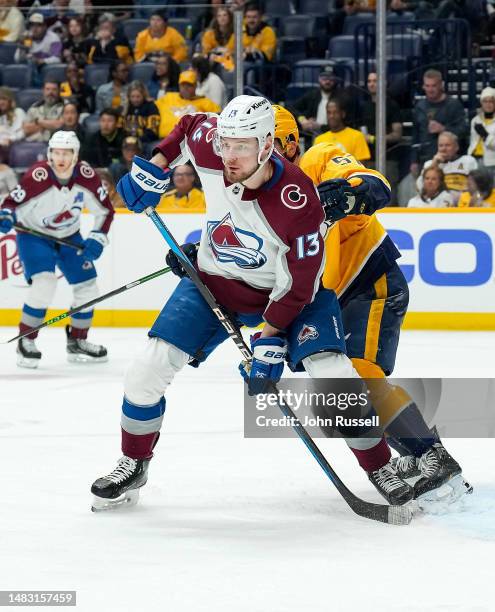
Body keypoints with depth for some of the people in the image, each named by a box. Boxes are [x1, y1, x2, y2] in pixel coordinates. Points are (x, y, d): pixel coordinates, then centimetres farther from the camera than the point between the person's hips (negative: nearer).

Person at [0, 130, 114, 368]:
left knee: (87, 287, 2)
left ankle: (77, 343, 21)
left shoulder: (85, 176, -17)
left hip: (69, 236, 5)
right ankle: (26, 341, -10)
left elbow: (105, 210, -6)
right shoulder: (37, 176, -28)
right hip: (33, 234, -5)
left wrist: (96, 239, -15)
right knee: (44, 284, -25)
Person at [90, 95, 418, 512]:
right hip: (213, 281, 4)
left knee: (333, 374, -20)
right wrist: (154, 168, -6)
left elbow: (299, 284, -24)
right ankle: (133, 467, 13)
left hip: (282, 290, -4)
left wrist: (271, 341, -25)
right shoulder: (210, 145, -22)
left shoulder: (298, 200, -33)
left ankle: (381, 469, 1)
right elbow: (190, 125, 5)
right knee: (150, 367, -8)